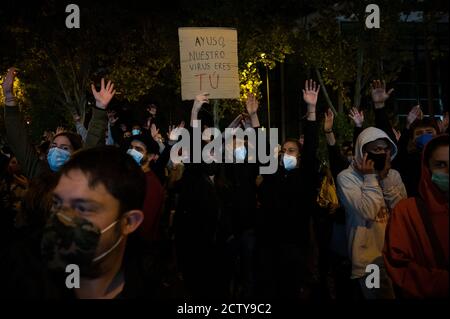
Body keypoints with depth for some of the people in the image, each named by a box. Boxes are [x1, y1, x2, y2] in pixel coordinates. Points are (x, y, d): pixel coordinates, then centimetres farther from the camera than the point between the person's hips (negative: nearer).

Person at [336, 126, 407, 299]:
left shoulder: (393, 175, 7)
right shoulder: (346, 177, -11)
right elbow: (368, 212, -22)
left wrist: (385, 178, -10)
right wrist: (370, 178, -14)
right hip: (369, 257, -5)